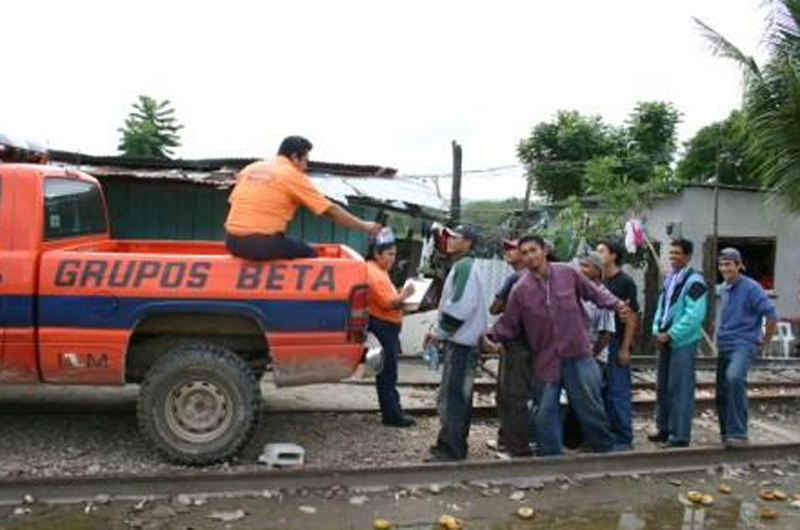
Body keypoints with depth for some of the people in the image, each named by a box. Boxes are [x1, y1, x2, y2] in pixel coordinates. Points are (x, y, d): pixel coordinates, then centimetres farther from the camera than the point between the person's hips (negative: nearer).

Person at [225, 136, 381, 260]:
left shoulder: (250, 168, 16)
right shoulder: (294, 176, -2)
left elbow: (233, 201, 15)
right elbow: (331, 211, -2)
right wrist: (364, 226, 6)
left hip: (233, 242, 7)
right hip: (262, 244, -7)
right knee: (307, 253, 17)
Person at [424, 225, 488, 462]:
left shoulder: (464, 266, -12)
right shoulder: (464, 266, 19)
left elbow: (459, 306, -22)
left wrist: (439, 331, -12)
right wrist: (441, 333, 16)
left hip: (460, 343, -10)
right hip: (463, 340, 10)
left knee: (451, 397, -9)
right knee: (459, 396, 14)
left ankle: (449, 449, -6)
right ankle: (456, 446, 23)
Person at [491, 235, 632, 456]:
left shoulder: (567, 273, -5)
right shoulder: (520, 290, -6)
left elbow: (594, 291, 9)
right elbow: (508, 325, -1)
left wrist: (615, 303, -3)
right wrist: (490, 336, -15)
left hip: (578, 355, 0)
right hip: (545, 361, 0)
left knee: (590, 407, 10)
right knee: (545, 415, 7)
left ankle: (608, 450, 32)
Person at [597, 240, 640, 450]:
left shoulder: (625, 282, -8)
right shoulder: (601, 282, 12)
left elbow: (632, 316, -12)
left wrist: (625, 347, -17)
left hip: (616, 344, -7)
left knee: (619, 392, -2)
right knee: (603, 391, 12)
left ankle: (624, 439, 7)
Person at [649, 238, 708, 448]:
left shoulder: (694, 281, -12)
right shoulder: (669, 279, 15)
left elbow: (695, 315, -19)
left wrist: (670, 334, -17)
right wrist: (657, 331, 3)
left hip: (683, 343, -8)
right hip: (665, 342, 9)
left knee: (680, 390, -4)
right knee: (663, 387, 15)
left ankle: (680, 436, 3)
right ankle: (664, 429, 26)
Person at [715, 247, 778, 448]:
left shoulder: (751, 288, -10)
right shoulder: (722, 289, 12)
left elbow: (771, 315, -13)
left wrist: (765, 342, -6)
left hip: (743, 345, -8)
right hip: (724, 346, 8)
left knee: (735, 378, -33)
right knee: (722, 392, 10)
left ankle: (738, 433, -28)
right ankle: (727, 433, 26)